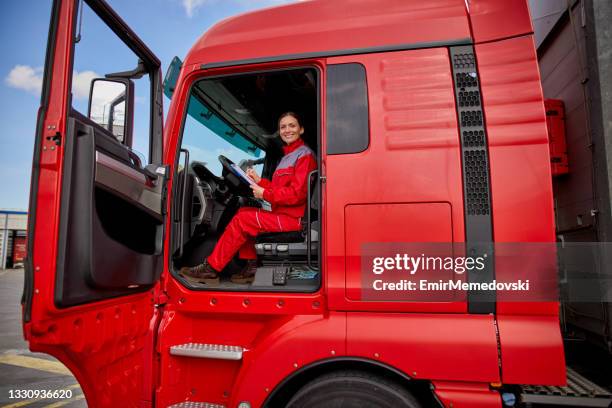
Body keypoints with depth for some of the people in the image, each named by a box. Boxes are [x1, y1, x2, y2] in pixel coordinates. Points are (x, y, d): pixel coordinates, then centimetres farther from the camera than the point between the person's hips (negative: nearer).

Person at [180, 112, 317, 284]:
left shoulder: (304, 155, -10)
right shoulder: (288, 156, 20)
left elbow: (297, 194, -19)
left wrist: (265, 194, -14)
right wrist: (259, 181, 2)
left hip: (294, 218, -9)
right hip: (284, 214, 9)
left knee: (241, 219, -12)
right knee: (244, 211, 6)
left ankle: (211, 269, -2)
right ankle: (251, 266, 2)